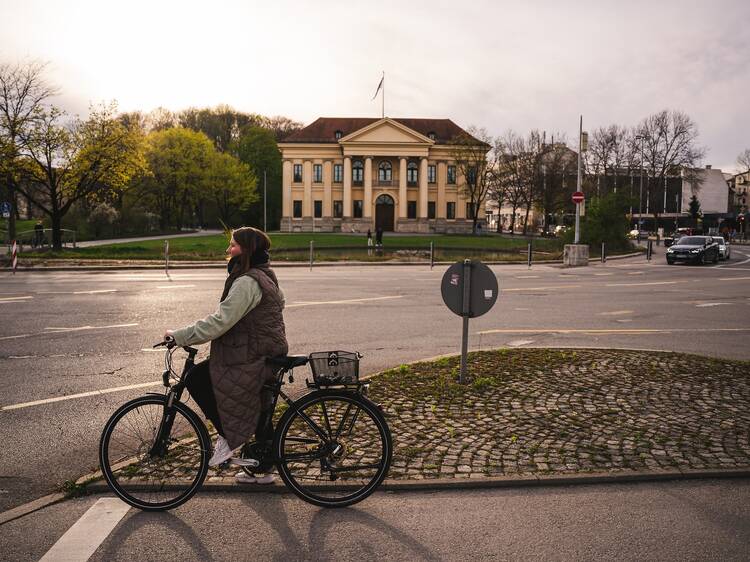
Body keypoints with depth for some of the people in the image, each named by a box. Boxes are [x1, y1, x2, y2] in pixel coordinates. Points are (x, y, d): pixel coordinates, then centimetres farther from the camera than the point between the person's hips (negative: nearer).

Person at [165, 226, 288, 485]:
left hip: (253, 360, -10)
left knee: (195, 379, -7)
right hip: (267, 356, 10)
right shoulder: (265, 276, 13)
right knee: (258, 414, 18)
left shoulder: (247, 282, -20)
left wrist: (179, 335, -20)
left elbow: (220, 321, -26)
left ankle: (227, 437, 2)